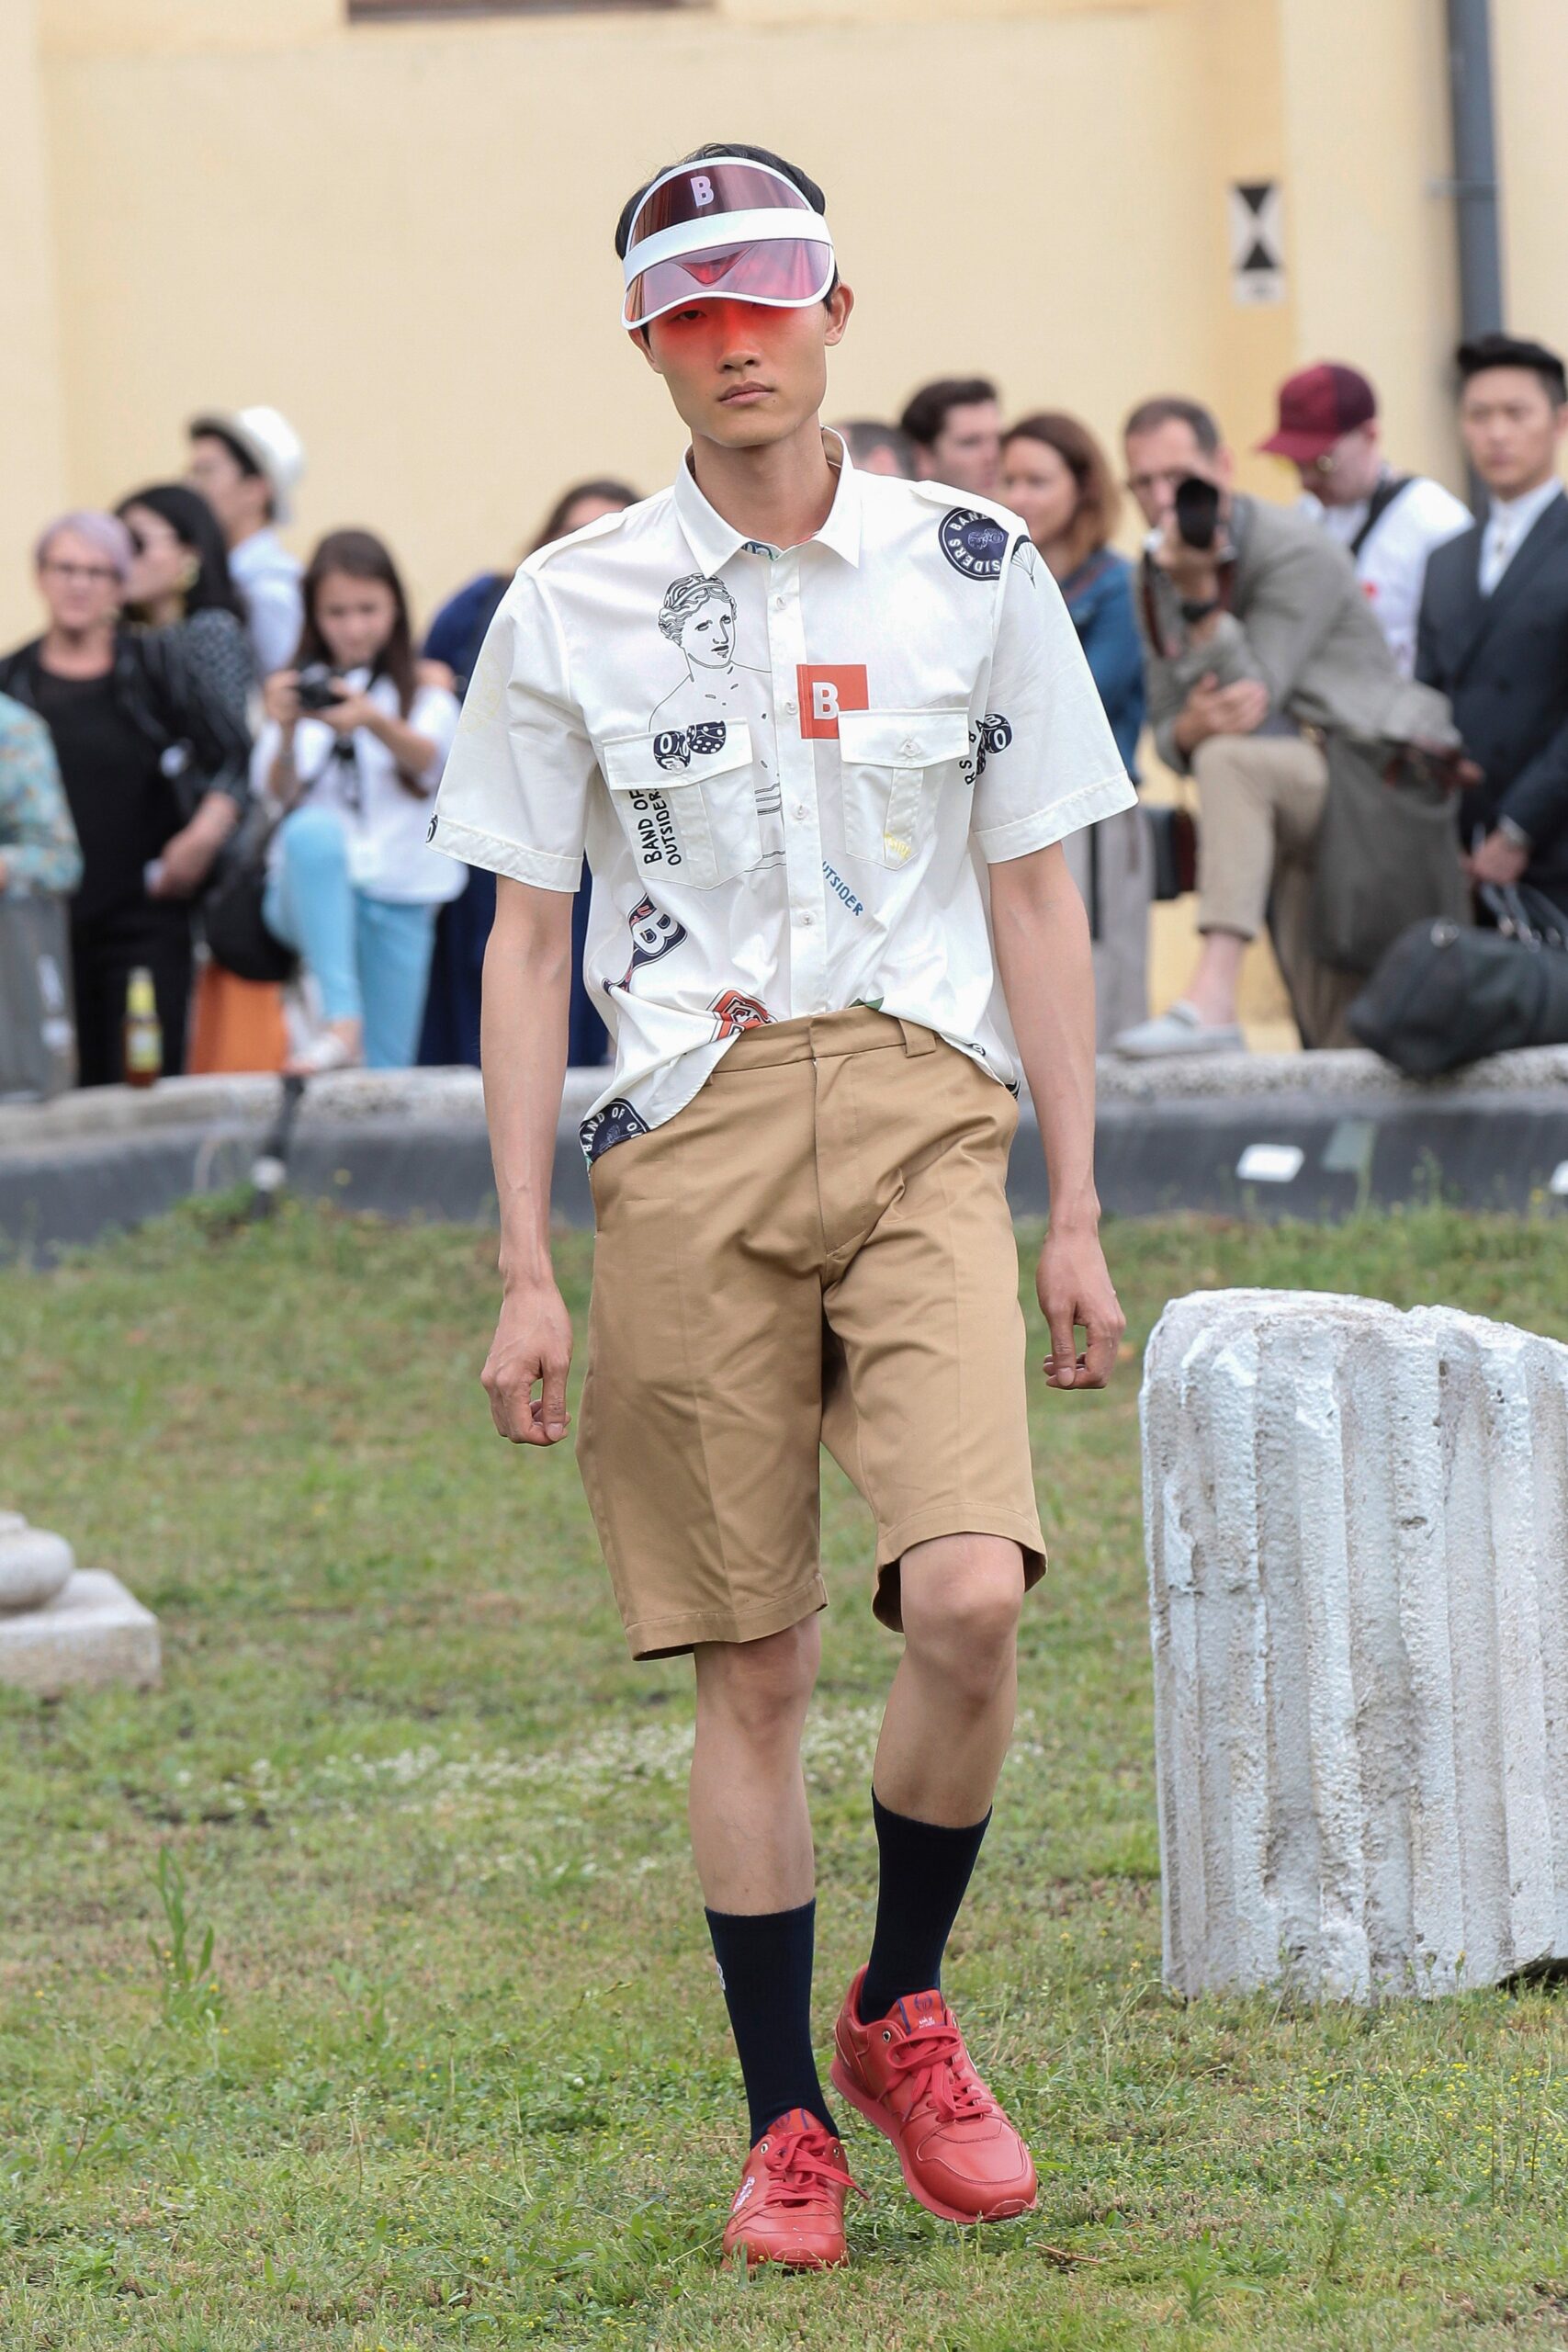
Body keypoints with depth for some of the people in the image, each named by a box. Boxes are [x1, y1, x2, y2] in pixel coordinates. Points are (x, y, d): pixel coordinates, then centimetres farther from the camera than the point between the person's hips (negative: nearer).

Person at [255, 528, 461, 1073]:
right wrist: (285, 734, -27)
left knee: (386, 1072, -4)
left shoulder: (425, 699, 10)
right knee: (314, 830, -36)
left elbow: (426, 758, -14)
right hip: (310, 890, -2)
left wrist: (373, 721, -36)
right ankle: (341, 1019, -46)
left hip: (400, 902, 2)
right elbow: (279, 793, -6)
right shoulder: (299, 692, 10)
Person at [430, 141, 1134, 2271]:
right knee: (752, 1665, 1)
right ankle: (786, 2119, 13)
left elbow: (1037, 900, 11)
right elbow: (526, 937, 7)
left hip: (925, 1121, 0)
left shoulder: (972, 572, 7)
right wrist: (524, 1263, 2)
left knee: (971, 1597, -17)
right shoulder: (572, 606, 5)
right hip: (689, 1139, 0)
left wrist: (1077, 1214, 7)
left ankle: (903, 2013, 7)